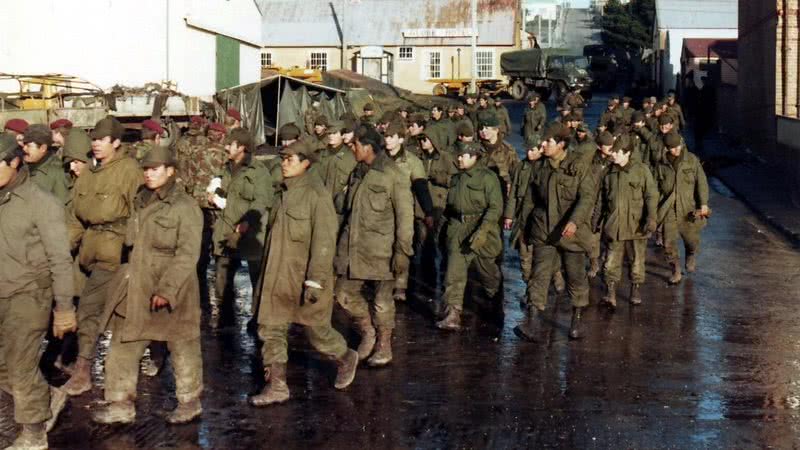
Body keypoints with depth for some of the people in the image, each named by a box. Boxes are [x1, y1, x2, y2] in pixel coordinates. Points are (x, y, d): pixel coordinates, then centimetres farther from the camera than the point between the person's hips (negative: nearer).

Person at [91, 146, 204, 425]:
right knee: (124, 346, 7)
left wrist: (167, 289, -24)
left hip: (172, 290, -7)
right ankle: (121, 404, 16)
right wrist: (130, 280, 15)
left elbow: (187, 254, -17)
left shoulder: (185, 207, -11)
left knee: (182, 347, 8)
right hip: (137, 288, 7)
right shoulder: (142, 201, 11)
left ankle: (189, 401, 23)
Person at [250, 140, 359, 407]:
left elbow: (324, 242, -18)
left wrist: (315, 281, -21)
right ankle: (276, 387, 13)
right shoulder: (283, 194, 10)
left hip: (306, 278, -7)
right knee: (271, 330, 4)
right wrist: (266, 274, 20)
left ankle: (346, 358, 35)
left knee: (317, 330, 7)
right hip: (278, 279, 7)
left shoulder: (316, 195, -15)